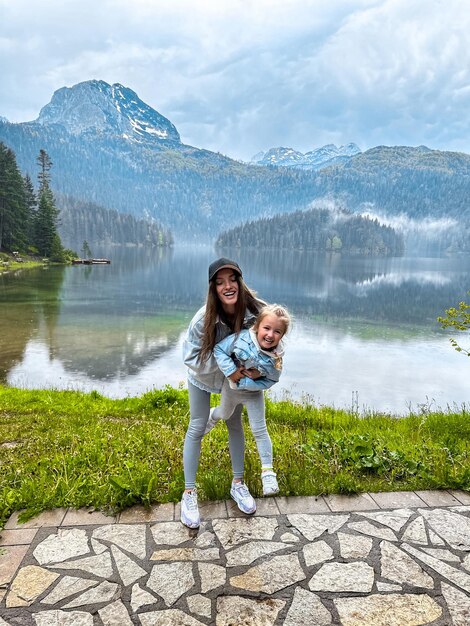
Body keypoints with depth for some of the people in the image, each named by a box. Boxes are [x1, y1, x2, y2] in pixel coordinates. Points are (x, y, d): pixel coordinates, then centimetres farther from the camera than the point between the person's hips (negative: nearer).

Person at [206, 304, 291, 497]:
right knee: (224, 415, 29)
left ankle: (267, 471, 13)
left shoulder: (276, 358, -29)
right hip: (231, 388, 1)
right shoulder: (241, 338, -33)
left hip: (253, 393, -1)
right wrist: (231, 372, -33)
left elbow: (269, 381, -21)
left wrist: (244, 382, -30)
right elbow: (219, 349, -23)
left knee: (259, 430, 1)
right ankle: (211, 418, 67)